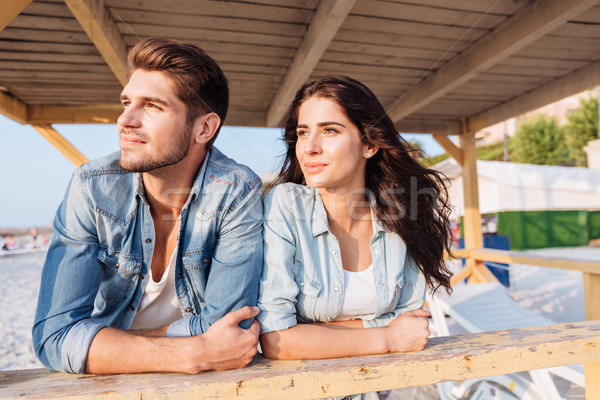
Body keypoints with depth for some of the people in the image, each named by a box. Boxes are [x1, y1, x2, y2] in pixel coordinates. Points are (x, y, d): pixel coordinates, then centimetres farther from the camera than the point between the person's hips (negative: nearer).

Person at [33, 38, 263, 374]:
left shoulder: (237, 193, -18)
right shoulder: (91, 189, -13)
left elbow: (226, 329, -20)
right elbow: (55, 336, -18)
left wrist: (109, 340, -14)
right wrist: (197, 354, -27)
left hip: (206, 385, 0)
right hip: (113, 384, 1)